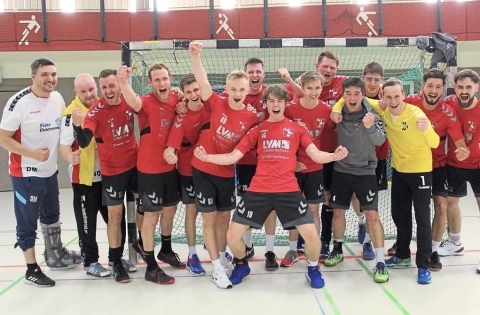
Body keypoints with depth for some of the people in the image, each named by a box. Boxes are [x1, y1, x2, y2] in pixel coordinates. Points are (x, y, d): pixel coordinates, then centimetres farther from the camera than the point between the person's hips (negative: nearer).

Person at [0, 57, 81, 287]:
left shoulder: (58, 98, 2)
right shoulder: (19, 102, -19)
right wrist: (32, 153, -25)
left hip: (50, 171, 8)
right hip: (25, 173, -7)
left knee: (51, 215, 22)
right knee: (27, 221, 3)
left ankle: (55, 256, 41)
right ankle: (32, 270, 17)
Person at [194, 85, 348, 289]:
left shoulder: (297, 129, 10)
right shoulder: (257, 130, 11)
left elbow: (315, 155, 2)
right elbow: (233, 156, 7)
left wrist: (334, 156, -20)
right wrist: (207, 157, -9)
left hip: (288, 190, -1)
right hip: (258, 190, 1)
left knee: (312, 235, -9)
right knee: (232, 235, -1)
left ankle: (313, 269, 24)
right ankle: (241, 265, 32)